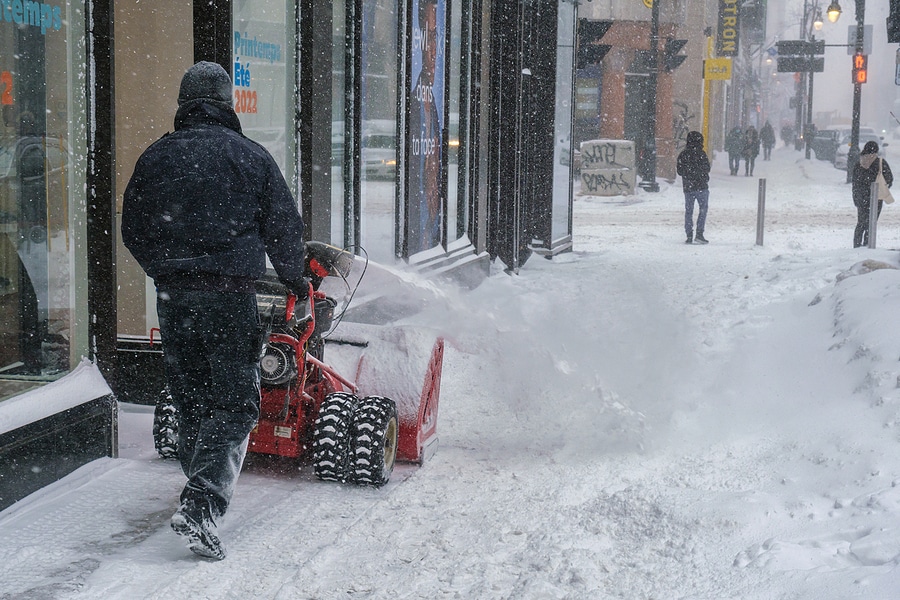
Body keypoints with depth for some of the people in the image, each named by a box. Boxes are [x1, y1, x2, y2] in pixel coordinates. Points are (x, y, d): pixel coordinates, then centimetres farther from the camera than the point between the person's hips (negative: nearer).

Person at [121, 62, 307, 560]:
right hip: (231, 294, -4)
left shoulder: (156, 157, 7)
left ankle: (203, 488, 29)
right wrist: (294, 279, 21)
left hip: (173, 295, 4)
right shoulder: (251, 157, -1)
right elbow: (284, 228, 4)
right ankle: (201, 505, -17)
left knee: (190, 399, 17)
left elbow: (132, 229, 13)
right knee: (235, 402, -2)